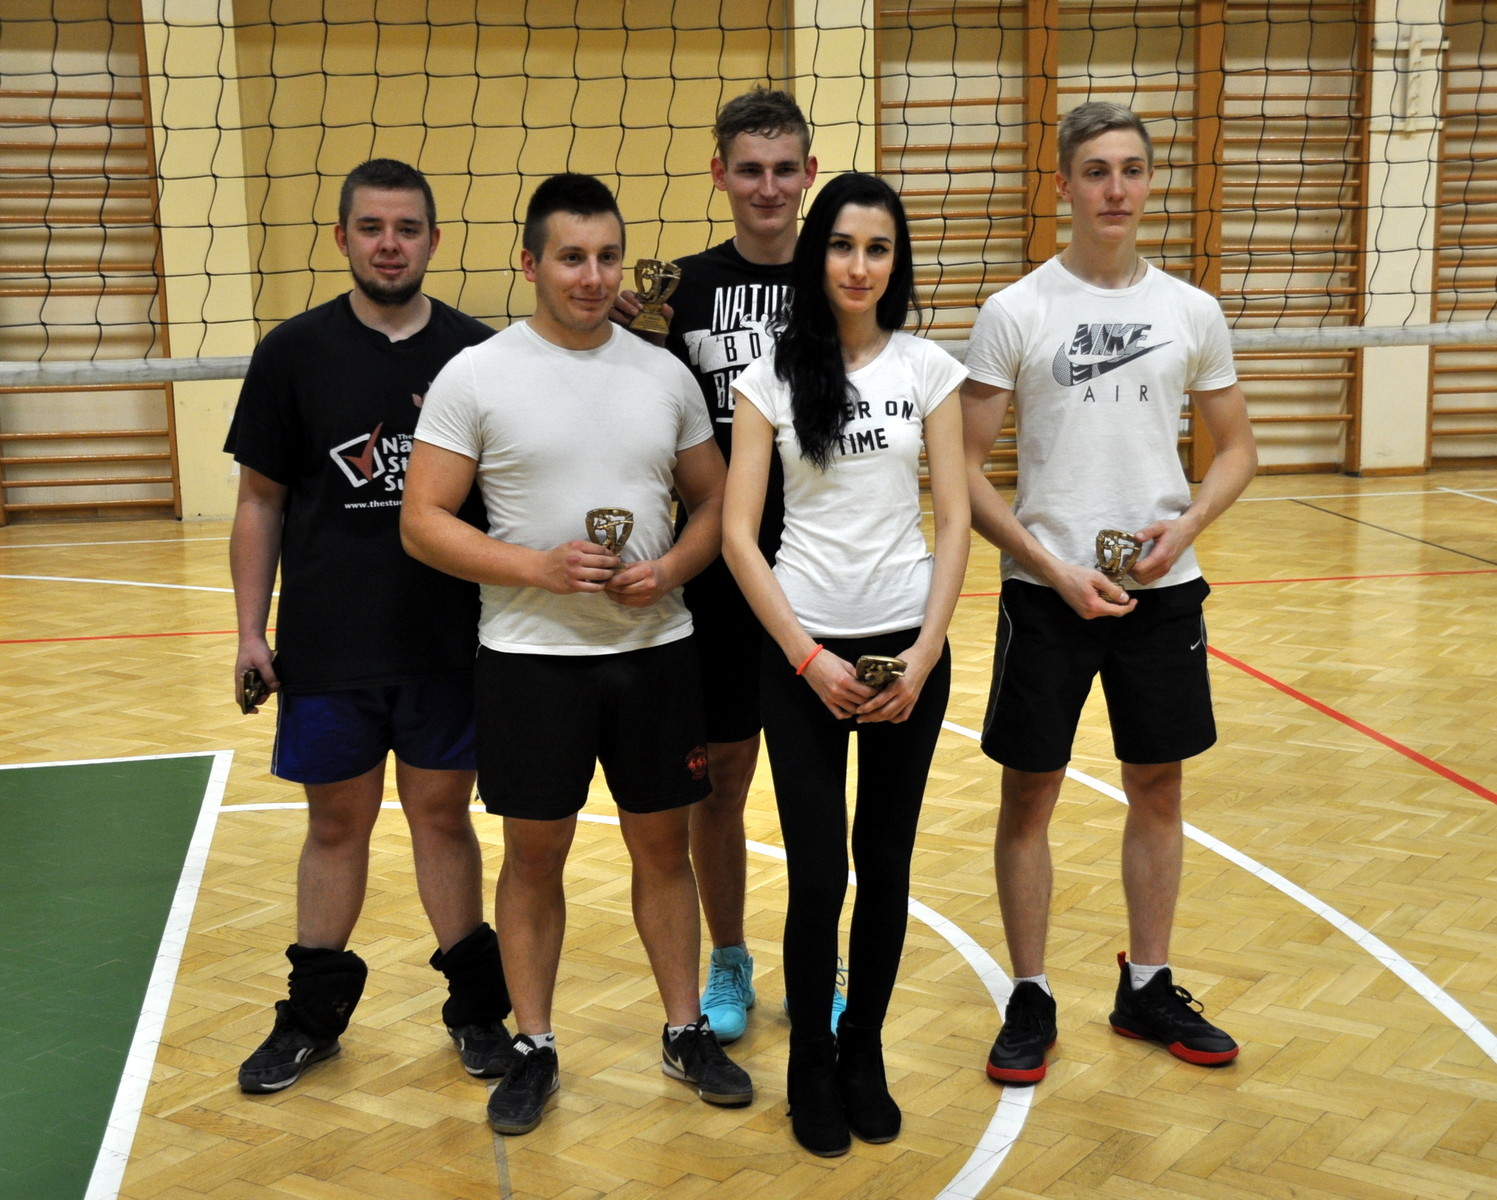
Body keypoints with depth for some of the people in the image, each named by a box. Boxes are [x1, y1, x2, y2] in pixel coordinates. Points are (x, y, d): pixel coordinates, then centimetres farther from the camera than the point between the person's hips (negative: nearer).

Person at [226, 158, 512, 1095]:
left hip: (451, 641, 0)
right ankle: (314, 1014, 27)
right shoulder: (295, 352, 0)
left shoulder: (479, 353, 0)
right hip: (328, 641, 0)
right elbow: (261, 501, 2)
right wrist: (252, 630, -1)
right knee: (338, 821, 11)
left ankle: (477, 1006, 25)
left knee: (443, 813, 10)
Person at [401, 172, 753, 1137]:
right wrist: (540, 568, -19)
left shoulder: (665, 372, 5)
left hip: (656, 649, 3)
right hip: (533, 656, -2)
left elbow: (715, 502, 10)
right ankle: (534, 1048, 22)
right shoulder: (475, 376, -6)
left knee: (663, 843, 12)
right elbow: (424, 521, -8)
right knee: (535, 853, 7)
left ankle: (687, 1031, 27)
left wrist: (670, 569, -11)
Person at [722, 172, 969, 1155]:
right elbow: (738, 532, -4)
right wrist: (806, 657, -10)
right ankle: (813, 1069, 19)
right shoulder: (772, 376, -2)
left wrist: (925, 653, -8)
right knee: (818, 876, -2)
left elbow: (953, 522, 1)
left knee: (886, 866, 8)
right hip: (803, 649, -1)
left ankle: (865, 1055, 27)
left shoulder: (929, 368, 2)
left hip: (908, 646, 1)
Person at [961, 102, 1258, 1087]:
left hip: (1162, 590, 3)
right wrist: (1054, 569, -15)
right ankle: (1031, 1002, 18)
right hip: (1047, 591, -3)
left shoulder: (1193, 312, 4)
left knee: (1158, 788, 12)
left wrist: (1184, 528, -7)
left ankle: (1148, 987, 28)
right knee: (1031, 792, 4)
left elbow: (1238, 448, 12)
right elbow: (965, 469, -6)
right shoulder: (1014, 313, -5)